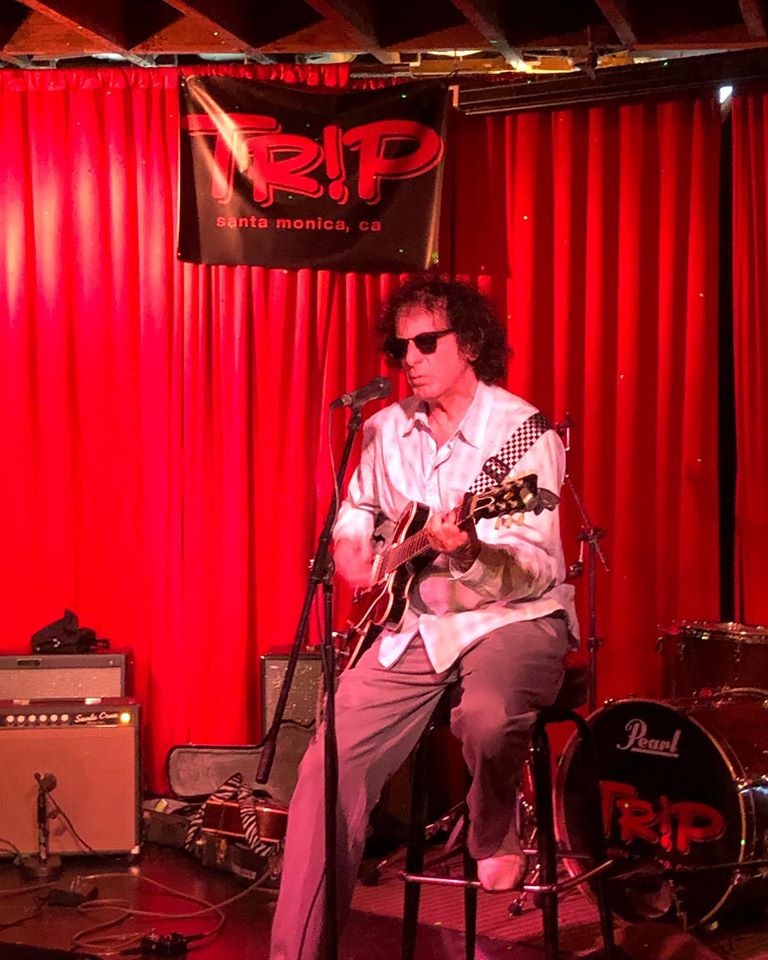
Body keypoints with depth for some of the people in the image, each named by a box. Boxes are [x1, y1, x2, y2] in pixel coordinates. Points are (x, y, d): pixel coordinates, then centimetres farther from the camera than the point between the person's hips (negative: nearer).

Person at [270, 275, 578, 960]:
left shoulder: (522, 429, -13)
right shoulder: (388, 429, 6)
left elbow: (538, 567, -21)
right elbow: (359, 506, 26)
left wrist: (471, 554, -40)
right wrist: (350, 544, 4)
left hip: (513, 618, -5)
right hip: (415, 622, 5)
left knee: (487, 718, -37)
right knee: (328, 766, -10)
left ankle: (496, 842, -1)